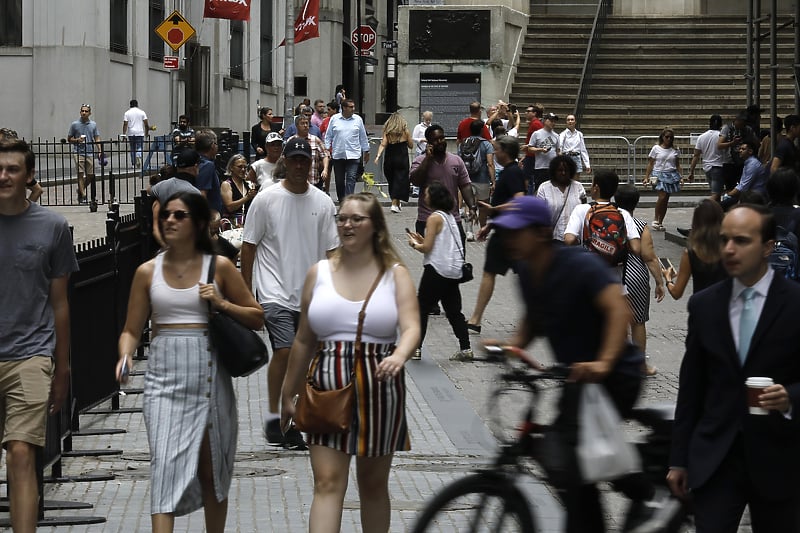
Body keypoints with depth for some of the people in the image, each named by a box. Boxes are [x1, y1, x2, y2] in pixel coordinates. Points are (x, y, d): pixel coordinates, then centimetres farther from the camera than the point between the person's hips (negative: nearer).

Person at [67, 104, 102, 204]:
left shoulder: (93, 125, 9)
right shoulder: (74, 124, 2)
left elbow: (97, 139, 9)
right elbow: (69, 139, 7)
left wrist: (100, 151, -3)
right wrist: (77, 140, -13)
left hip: (90, 153, 3)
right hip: (78, 153, -3)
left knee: (90, 176, 4)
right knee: (81, 174, -10)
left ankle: (80, 190, 29)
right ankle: (83, 196, -9)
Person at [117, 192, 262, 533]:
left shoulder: (219, 267, 1)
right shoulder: (148, 272, 5)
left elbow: (257, 319, 6)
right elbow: (131, 329, 8)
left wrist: (222, 304, -10)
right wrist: (126, 355, -13)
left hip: (208, 377, 0)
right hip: (164, 378, 0)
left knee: (211, 469, 9)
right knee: (165, 465, -12)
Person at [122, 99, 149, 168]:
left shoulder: (127, 113, 3)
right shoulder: (142, 112, 3)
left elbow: (125, 124, -5)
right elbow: (146, 124, 2)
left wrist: (123, 134, -5)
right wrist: (147, 132, 13)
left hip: (131, 134, 1)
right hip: (140, 133, -1)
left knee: (132, 149, 11)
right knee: (139, 148, 0)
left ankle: (133, 163, 16)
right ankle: (138, 157, -29)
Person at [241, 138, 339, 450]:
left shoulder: (323, 203, 7)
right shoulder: (265, 199, -2)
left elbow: (331, 251, 10)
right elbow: (248, 246, 2)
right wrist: (245, 292, 0)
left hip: (311, 296, 4)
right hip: (274, 292, -4)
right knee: (284, 351, -18)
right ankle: (274, 416, -4)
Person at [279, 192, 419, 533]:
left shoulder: (395, 274, 3)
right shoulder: (319, 273, 8)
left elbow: (411, 327, -11)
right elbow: (304, 341, 13)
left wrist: (400, 355, -34)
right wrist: (288, 395, 14)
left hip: (378, 389, 0)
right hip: (328, 389, 0)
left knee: (373, 483, 12)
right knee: (327, 483, -9)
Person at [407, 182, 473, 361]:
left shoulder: (434, 218, -12)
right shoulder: (449, 216, 14)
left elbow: (427, 248, -15)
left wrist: (414, 244, 4)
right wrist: (422, 240, 17)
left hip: (436, 270, -8)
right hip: (454, 271, 8)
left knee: (421, 307, 2)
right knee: (453, 311, 10)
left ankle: (415, 348, 1)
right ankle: (465, 348, 5)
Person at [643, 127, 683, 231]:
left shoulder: (675, 150, 9)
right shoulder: (656, 148, 2)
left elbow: (678, 165, 14)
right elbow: (650, 164, 4)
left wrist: (680, 177, 5)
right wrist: (646, 177, -1)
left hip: (671, 175, 3)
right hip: (659, 174, -3)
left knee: (666, 200, 2)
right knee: (662, 197, -19)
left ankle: (660, 222, 10)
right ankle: (655, 219, -2)